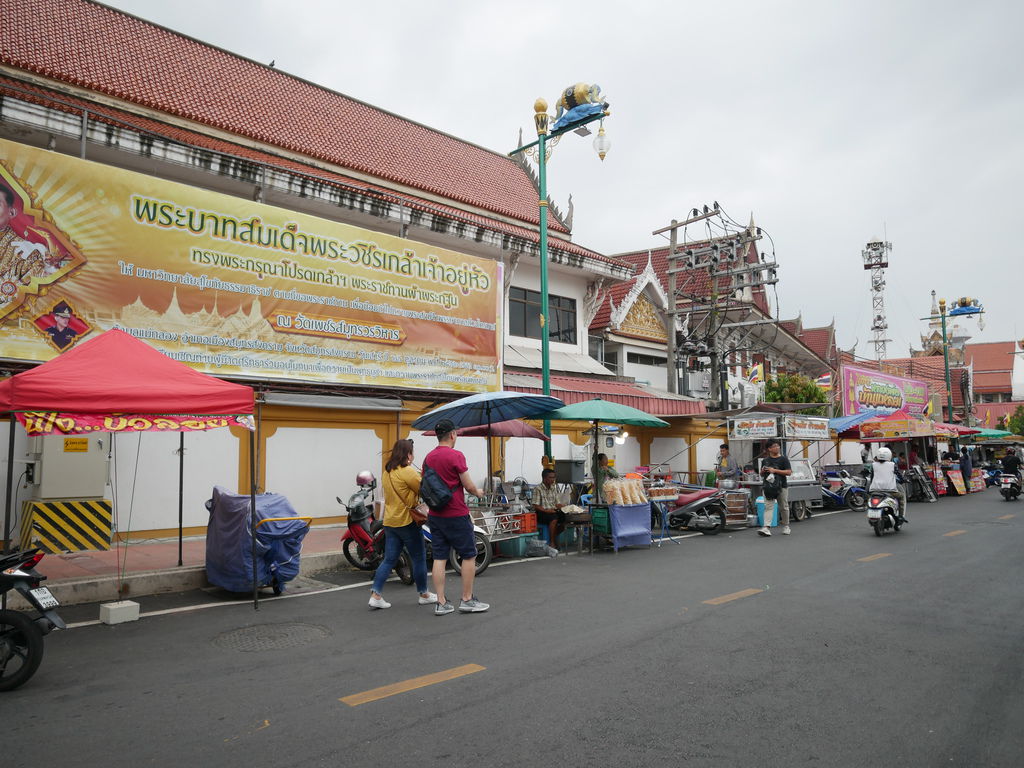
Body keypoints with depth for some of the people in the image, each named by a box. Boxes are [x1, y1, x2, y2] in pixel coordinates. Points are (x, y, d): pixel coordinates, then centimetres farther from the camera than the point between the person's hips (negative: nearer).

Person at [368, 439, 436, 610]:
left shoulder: (387, 471, 10)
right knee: (419, 558, 7)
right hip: (407, 521, -7)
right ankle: (424, 594, 18)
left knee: (389, 559, 9)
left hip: (389, 521, 8)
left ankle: (376, 595, 2)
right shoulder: (408, 471, -17)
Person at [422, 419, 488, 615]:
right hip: (456, 515, -7)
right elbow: (468, 485, -10)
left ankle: (441, 603, 10)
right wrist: (478, 493, 10)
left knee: (439, 557, 8)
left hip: (435, 515, 7)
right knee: (469, 555, 6)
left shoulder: (428, 458, 7)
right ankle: (467, 600, 11)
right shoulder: (456, 455, -14)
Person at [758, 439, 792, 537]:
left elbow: (789, 472, -9)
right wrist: (763, 471, -3)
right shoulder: (765, 460, 12)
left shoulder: (783, 459, 0)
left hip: (781, 486, -2)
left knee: (783, 507, 9)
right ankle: (766, 528, -17)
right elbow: (762, 475, 21)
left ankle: (786, 527, 25)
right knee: (767, 507, -9)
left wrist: (775, 470, -16)